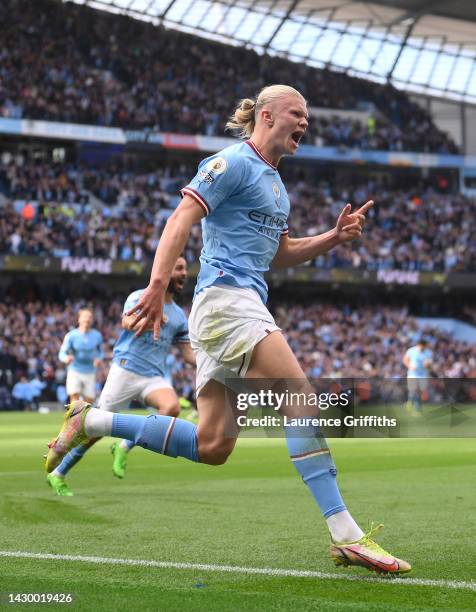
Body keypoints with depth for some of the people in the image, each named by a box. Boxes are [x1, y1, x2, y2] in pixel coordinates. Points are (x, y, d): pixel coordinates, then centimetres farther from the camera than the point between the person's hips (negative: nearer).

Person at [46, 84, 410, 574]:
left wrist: (335, 236, 14)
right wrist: (158, 286, -27)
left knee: (211, 446, 4)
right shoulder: (234, 163, -5)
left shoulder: (273, 180, 23)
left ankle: (91, 422, 14)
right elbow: (180, 220, -15)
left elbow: (280, 254, 29)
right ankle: (346, 536, -20)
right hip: (227, 298, -10)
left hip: (243, 306, 10)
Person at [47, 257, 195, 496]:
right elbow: (127, 322, -19)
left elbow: (188, 354, 20)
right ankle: (57, 473, 13)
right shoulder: (140, 297, 1)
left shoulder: (179, 315, 17)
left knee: (172, 407, -29)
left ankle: (124, 447, -11)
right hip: (126, 369, -4)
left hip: (156, 377, 4)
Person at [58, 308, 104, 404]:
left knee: (89, 401, 3)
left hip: (90, 373, 3)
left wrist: (99, 359, -11)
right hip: (74, 372, -3)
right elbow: (62, 353, -11)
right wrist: (66, 358, -35)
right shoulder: (71, 335, -7)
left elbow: (100, 352, 13)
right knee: (74, 396, -21)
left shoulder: (97, 336, 1)